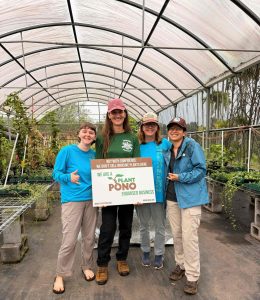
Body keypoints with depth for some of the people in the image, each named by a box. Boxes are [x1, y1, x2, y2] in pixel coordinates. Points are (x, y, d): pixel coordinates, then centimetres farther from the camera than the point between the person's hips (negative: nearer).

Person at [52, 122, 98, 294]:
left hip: (91, 200, 4)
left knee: (89, 237, 13)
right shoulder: (67, 151, -6)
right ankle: (60, 275, 18)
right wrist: (69, 177, -24)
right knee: (69, 240, -3)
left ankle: (87, 266, 35)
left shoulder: (94, 155, 7)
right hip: (72, 201, -4)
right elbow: (56, 174, -6)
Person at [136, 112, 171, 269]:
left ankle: (159, 254, 31)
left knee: (160, 226, 12)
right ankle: (145, 252, 37)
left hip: (159, 191, -1)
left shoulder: (165, 144, -3)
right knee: (144, 225, 17)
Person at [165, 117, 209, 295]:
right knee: (176, 234, 14)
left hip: (190, 197, -6)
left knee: (189, 237, -4)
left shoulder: (192, 146, -9)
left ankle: (192, 276, 11)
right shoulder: (168, 150, 10)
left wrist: (181, 178, -20)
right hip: (172, 197, 6)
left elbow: (201, 169, -14)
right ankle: (181, 265, 34)